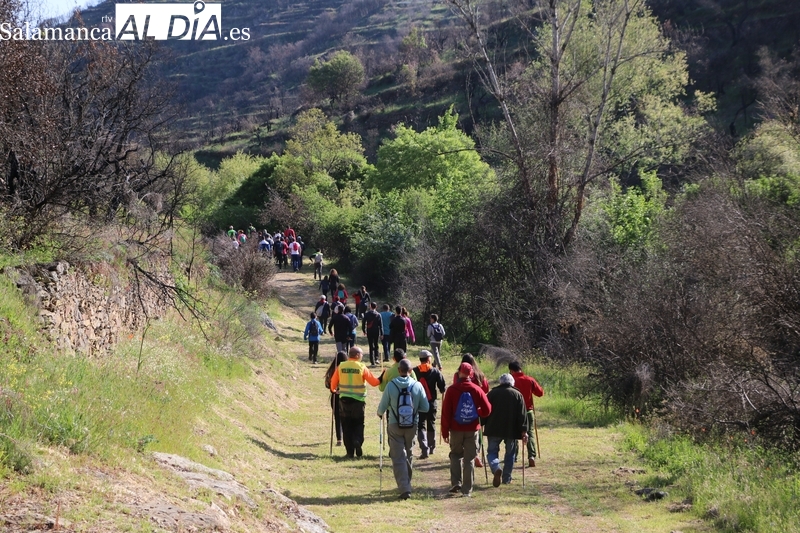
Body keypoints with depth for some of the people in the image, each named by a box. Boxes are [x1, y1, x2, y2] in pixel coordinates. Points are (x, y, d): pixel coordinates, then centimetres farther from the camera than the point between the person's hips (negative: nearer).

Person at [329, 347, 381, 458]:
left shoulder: (341, 366, -1)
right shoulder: (362, 367, -7)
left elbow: (333, 382, 6)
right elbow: (373, 382, -4)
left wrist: (333, 390, 28)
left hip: (344, 400, 2)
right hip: (358, 400, -2)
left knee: (346, 426, 9)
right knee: (358, 424, 11)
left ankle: (350, 451, 6)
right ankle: (357, 443, -14)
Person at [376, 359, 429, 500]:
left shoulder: (391, 385, -12)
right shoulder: (417, 386, -8)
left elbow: (382, 406, -4)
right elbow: (425, 407, -4)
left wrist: (380, 413, 19)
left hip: (395, 425, -2)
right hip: (412, 425, 2)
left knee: (398, 457, 0)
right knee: (409, 455, 20)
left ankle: (404, 488, -11)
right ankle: (406, 483, 33)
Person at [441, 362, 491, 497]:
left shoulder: (452, 390, -7)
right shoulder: (477, 390, -3)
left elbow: (445, 412, -7)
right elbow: (487, 410, -2)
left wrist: (445, 432, -1)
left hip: (456, 429, -1)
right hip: (472, 429, 1)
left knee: (456, 455, 18)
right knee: (469, 459, 7)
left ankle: (456, 482, 2)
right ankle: (467, 490, 6)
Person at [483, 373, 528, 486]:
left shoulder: (492, 393, 3)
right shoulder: (518, 395, 3)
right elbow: (522, 415, -2)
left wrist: (481, 425, 10)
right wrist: (524, 431, -3)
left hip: (494, 430, 0)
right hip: (511, 430, 1)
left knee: (492, 451, 7)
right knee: (510, 453, 14)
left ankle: (496, 468, -22)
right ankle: (506, 478, 15)